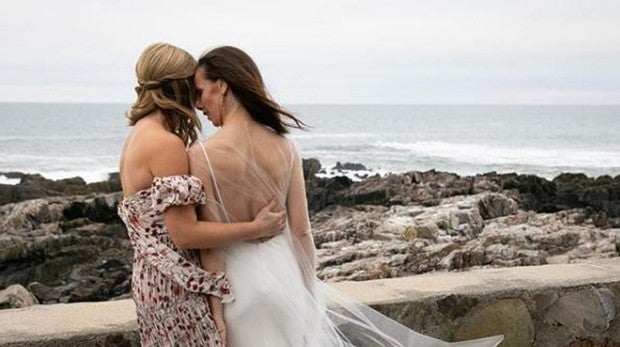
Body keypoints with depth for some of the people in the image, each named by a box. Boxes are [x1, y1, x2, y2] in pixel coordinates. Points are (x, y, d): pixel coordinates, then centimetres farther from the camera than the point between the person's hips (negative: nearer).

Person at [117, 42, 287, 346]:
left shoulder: (138, 136, 9)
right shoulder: (167, 144, -20)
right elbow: (185, 234, -22)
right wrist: (256, 228, -15)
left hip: (150, 275, 10)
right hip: (175, 284, -10)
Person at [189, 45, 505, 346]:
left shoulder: (202, 155, -16)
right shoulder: (284, 147, -2)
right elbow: (301, 231, 2)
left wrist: (216, 316, -10)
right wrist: (308, 292, 11)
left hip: (237, 283, -3)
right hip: (282, 272, 3)